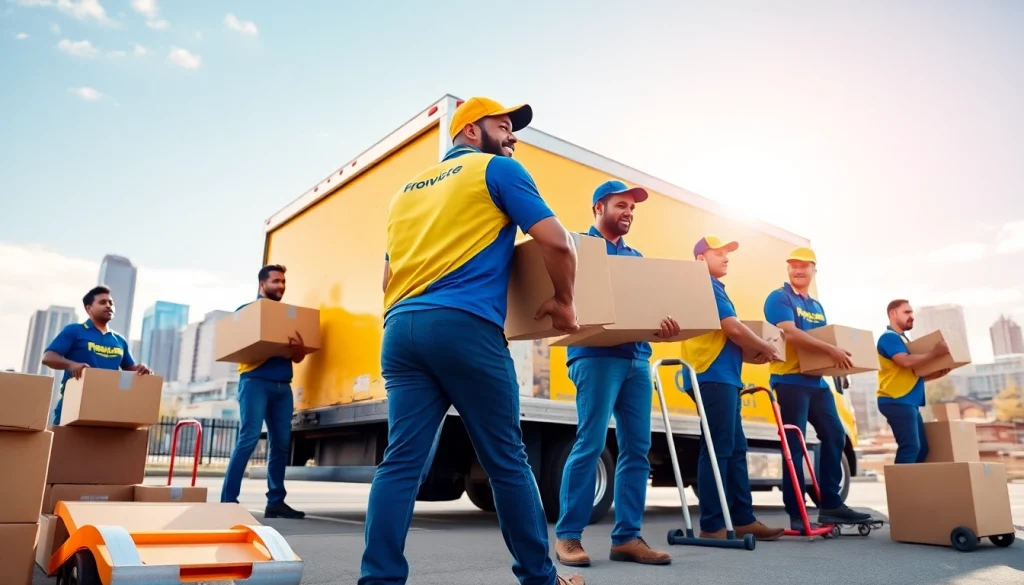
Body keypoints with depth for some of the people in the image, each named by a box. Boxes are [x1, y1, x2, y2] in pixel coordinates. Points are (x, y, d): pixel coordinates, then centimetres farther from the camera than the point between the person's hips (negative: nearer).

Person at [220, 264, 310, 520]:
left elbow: (298, 358, 15)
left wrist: (298, 345, -8)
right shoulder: (246, 310, 7)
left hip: (283, 385, 5)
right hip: (255, 381, -5)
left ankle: (276, 501, 9)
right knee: (249, 439, -12)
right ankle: (228, 500, -8)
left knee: (281, 443, 3)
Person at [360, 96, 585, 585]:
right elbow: (557, 241, -4)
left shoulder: (407, 189, 26)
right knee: (506, 461, 5)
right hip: (464, 328, -6)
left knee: (401, 461, 4)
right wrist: (563, 301, 9)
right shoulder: (497, 169, 7)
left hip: (401, 328, 6)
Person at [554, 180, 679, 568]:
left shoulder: (635, 257, 24)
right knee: (591, 444, -9)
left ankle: (626, 537, 11)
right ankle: (567, 536, 1)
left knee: (637, 448, 4)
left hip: (637, 357, 7)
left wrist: (663, 325, -6)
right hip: (596, 355, -7)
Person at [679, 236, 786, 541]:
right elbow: (733, 329, -14)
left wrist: (756, 354, 11)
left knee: (735, 450, 12)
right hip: (713, 378, -11)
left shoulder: (713, 288, 25)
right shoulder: (707, 286, -6)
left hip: (722, 378, 11)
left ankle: (743, 519, 18)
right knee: (717, 451, -10)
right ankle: (712, 526, -6)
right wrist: (767, 348, 1)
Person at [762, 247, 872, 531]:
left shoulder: (817, 306, 20)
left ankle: (830, 504, 16)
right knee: (795, 446, -6)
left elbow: (824, 336, 24)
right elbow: (789, 333, -20)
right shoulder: (779, 298, -5)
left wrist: (836, 355, 2)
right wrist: (831, 349, -24)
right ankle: (796, 513, -1)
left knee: (835, 436, 7)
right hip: (790, 380, -8)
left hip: (817, 381, 8)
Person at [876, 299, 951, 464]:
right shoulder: (889, 338, -9)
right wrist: (935, 353, -19)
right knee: (910, 447, -15)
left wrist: (936, 374, 9)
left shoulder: (902, 339, 21)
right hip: (897, 402, -10)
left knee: (920, 448, 10)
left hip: (908, 402, 10)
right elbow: (906, 361, -25)